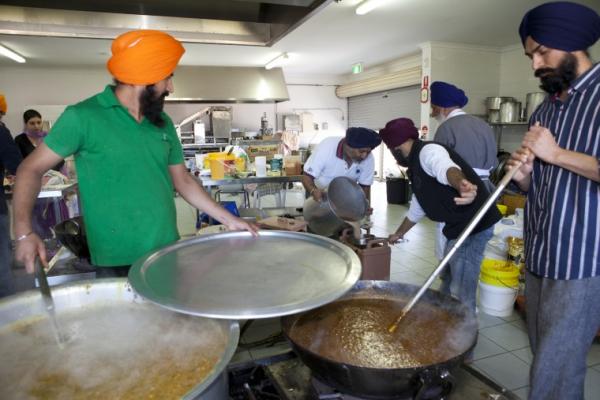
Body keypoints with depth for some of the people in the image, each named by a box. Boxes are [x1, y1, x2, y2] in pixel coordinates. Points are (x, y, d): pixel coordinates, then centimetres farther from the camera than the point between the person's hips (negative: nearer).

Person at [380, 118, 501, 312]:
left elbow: (446, 168, -38)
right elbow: (417, 209, 30)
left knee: (461, 293, -4)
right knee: (448, 283, 24)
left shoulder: (427, 151, -13)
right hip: (459, 227, 11)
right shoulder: (416, 165, 18)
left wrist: (460, 185, -61)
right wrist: (398, 234, 42)